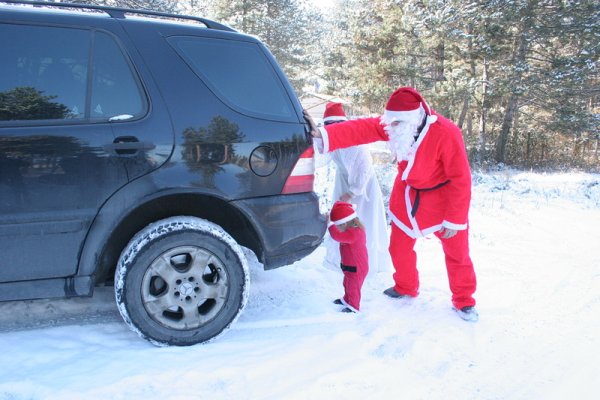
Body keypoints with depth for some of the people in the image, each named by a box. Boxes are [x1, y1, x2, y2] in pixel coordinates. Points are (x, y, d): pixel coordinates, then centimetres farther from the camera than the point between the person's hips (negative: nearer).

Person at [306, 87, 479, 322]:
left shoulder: (446, 134, -31)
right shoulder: (393, 125, -16)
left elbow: (461, 180, -25)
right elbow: (361, 129, -23)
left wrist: (454, 220, -19)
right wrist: (323, 134, -37)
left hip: (442, 197, -4)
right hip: (407, 193, 5)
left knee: (456, 251, 3)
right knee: (399, 247, 11)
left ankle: (464, 300, 23)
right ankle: (405, 288, 36)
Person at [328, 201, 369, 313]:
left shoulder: (354, 233, -32)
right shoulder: (354, 229, 1)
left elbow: (337, 235, -40)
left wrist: (330, 223, -32)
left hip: (356, 268, -10)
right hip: (350, 266, 10)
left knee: (353, 287, 5)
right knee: (348, 284, 27)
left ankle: (353, 307, 19)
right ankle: (347, 299, 46)